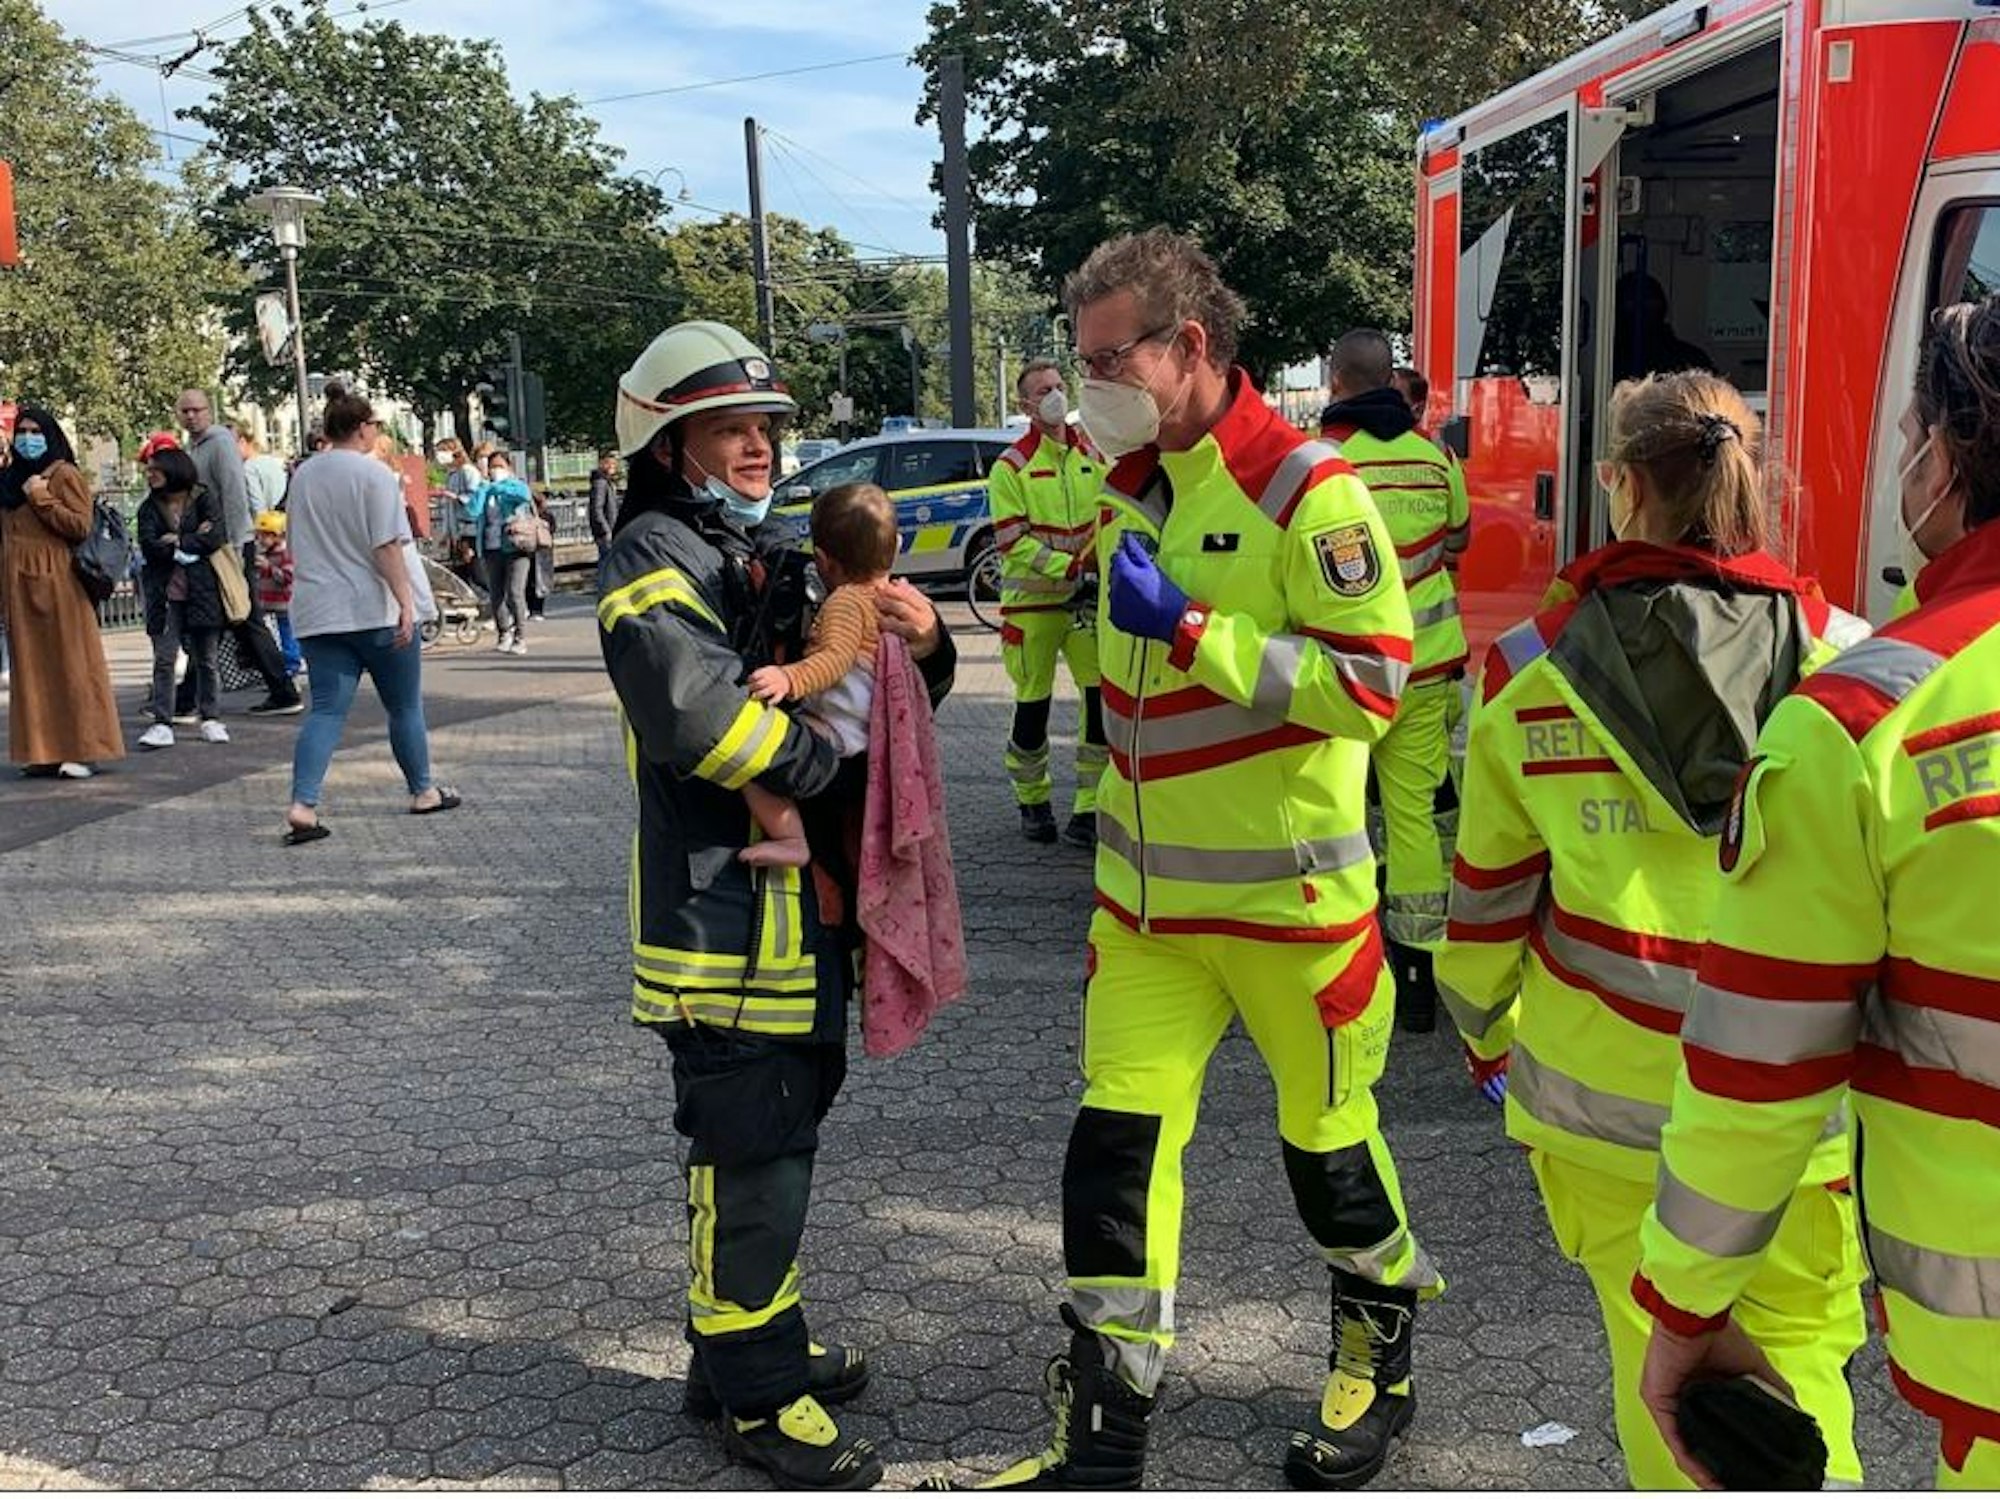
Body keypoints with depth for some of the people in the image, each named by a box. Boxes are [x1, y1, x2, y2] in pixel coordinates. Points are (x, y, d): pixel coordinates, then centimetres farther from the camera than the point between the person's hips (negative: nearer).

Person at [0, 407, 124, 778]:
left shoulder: (63, 475, -3)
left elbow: (81, 526, -11)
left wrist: (42, 499, -16)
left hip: (55, 583, -7)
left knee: (68, 665, -5)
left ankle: (82, 750, -3)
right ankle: (42, 750, 10)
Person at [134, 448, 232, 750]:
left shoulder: (203, 500, 3)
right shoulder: (149, 507, 9)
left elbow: (217, 536, -11)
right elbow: (148, 546, -6)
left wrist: (177, 541, -7)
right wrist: (194, 541, -10)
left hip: (202, 590, -1)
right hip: (165, 592, 1)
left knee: (205, 658, 7)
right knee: (163, 659, -5)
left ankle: (209, 719, 18)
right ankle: (162, 724, -7)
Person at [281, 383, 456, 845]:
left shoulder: (302, 475, 10)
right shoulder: (374, 474, -11)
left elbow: (296, 543, 19)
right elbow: (387, 547, -17)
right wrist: (405, 602, -17)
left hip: (319, 612, 5)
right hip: (376, 609, -5)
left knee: (327, 709, 0)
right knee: (405, 707, 11)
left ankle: (302, 805, -15)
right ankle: (423, 791, 25)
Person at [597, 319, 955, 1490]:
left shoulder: (778, 555, 18)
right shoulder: (657, 557, -11)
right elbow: (694, 708, -29)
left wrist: (922, 645, -4)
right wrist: (819, 757, -16)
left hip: (804, 904, 9)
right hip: (724, 904, -9)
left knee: (787, 1126, 18)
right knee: (751, 1152, -2)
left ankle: (747, 1342, 34)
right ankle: (758, 1394, 11)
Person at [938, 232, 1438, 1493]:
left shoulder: (1308, 492, -16)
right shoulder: (1129, 488, 9)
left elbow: (1373, 680, -22)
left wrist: (1191, 629, -26)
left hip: (1288, 894, -6)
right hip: (1147, 896, 6)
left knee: (1327, 1142, 13)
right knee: (1116, 1143, 3)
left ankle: (1384, 1341, 42)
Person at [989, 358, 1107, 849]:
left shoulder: (1094, 455, 8)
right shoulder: (1012, 466, -6)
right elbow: (1013, 541, -12)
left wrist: (1102, 569, 0)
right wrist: (1070, 569, -19)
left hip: (1086, 598, 4)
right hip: (1031, 601, -4)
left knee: (1104, 697, -4)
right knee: (1033, 705, 4)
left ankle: (1087, 812, 6)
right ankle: (1033, 803, 25)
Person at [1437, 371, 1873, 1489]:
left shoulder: (1530, 673, -6)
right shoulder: (1847, 663, -6)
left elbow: (1490, 895, 1)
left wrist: (1484, 1030, 18)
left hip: (1604, 1093, 0)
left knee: (1653, 1348, 18)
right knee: (1799, 1347, 15)